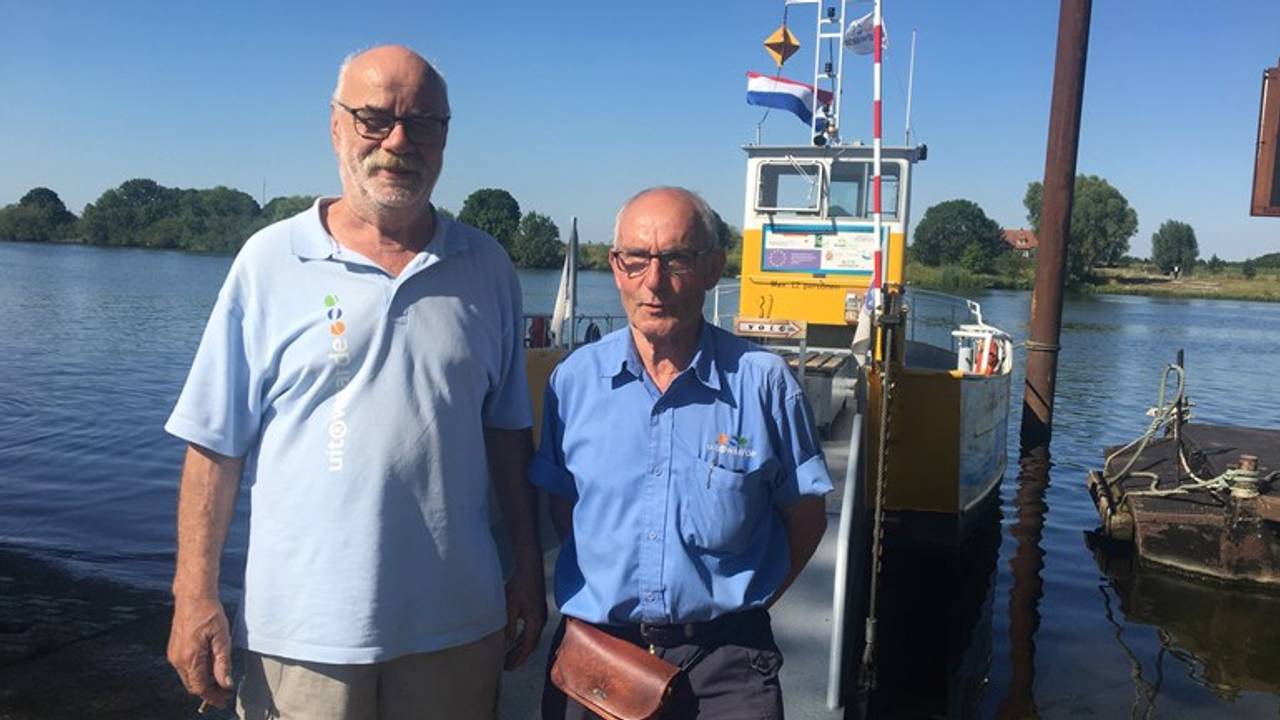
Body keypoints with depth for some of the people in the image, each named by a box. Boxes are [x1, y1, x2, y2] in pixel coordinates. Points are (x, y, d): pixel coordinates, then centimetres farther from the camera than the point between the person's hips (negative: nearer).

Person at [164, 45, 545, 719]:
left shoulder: (487, 268, 4)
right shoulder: (270, 260, -3)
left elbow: (507, 431, 9)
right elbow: (215, 443, -2)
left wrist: (529, 568, 8)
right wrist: (195, 596, -5)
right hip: (304, 630, -2)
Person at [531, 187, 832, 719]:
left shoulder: (763, 381, -8)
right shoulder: (575, 378, -2)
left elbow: (805, 517, 1)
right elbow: (562, 504, 9)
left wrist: (739, 604, -2)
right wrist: (604, 591, 1)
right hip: (594, 652, 2)